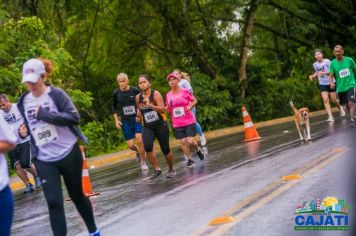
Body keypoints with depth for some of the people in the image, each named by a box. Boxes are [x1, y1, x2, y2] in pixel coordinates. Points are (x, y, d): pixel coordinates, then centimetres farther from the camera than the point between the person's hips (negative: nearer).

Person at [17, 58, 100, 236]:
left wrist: (44, 114, -26)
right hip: (44, 160, 3)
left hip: (68, 154, -3)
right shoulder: (23, 101, 4)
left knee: (77, 195, 13)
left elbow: (74, 117, -21)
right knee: (54, 202, -7)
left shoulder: (56, 94, -11)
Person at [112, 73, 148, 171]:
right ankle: (138, 152, 35)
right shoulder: (116, 93, -2)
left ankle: (142, 162, 4)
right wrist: (116, 120, 5)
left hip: (137, 119, -2)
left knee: (139, 141, -14)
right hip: (125, 121, 2)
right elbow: (114, 107, 12)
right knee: (130, 145, -1)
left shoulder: (135, 90, -8)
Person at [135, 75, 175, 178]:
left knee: (165, 149, 5)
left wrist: (150, 105, -33)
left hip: (160, 125, -3)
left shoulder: (156, 94, -11)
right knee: (147, 147, -23)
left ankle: (171, 169, 28)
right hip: (147, 127, 3)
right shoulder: (138, 97, 2)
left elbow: (162, 109, -22)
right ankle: (157, 169, -11)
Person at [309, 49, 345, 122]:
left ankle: (340, 108, 39)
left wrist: (324, 73, -29)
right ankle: (330, 117, -13)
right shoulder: (315, 65, 2)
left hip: (330, 83, -3)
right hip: (322, 84, 3)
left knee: (333, 100, 5)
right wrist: (312, 76, 2)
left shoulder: (327, 61, -13)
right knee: (325, 100, -12)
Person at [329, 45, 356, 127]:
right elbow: (331, 75, -7)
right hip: (340, 87, 3)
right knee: (346, 103, 16)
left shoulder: (349, 60, -6)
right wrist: (331, 83, -26)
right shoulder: (333, 63, -5)